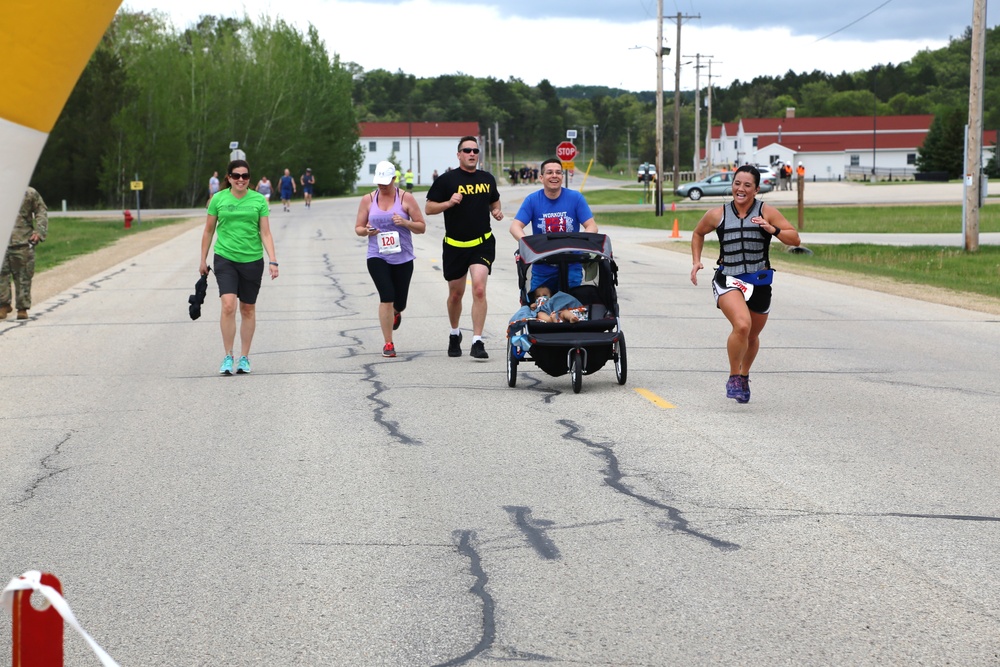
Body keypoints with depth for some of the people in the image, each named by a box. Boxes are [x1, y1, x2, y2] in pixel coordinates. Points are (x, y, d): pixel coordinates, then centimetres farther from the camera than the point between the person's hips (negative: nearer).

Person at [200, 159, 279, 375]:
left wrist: (273, 261, -8)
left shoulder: (259, 200, 1)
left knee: (248, 309, 9)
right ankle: (228, 357, -8)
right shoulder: (218, 199, 1)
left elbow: (266, 233, 1)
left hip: (252, 260, 1)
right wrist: (203, 260, 12)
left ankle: (244, 358, 20)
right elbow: (208, 231, 10)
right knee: (228, 305, -16)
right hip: (225, 259, -1)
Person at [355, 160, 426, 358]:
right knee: (386, 297, -16)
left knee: (399, 302, 8)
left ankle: (396, 313, 49)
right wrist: (366, 230, -13)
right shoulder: (368, 200, 4)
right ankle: (388, 344, -6)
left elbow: (421, 227, 1)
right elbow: (358, 228, 10)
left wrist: (405, 222, -18)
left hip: (403, 258, 0)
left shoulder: (406, 198, -1)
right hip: (377, 257, 0)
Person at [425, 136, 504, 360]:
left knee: (479, 289, -17)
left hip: (482, 243, 1)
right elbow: (428, 208, -3)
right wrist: (449, 203, -19)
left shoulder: (487, 179, 8)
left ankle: (477, 342, -16)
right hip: (455, 245, -1)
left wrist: (497, 212, 3)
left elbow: (494, 202, 25)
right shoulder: (446, 180, -4)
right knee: (456, 293, 13)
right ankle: (455, 334, 38)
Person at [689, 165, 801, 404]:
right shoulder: (717, 215, 1)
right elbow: (698, 234, 20)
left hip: (759, 282, 2)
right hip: (728, 281, -2)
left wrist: (773, 230, -21)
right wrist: (696, 261, 8)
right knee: (742, 325, -27)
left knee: (753, 336, 16)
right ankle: (733, 378, -8)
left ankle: (744, 376, 45)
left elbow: (795, 239, -5)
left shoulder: (767, 212, -2)